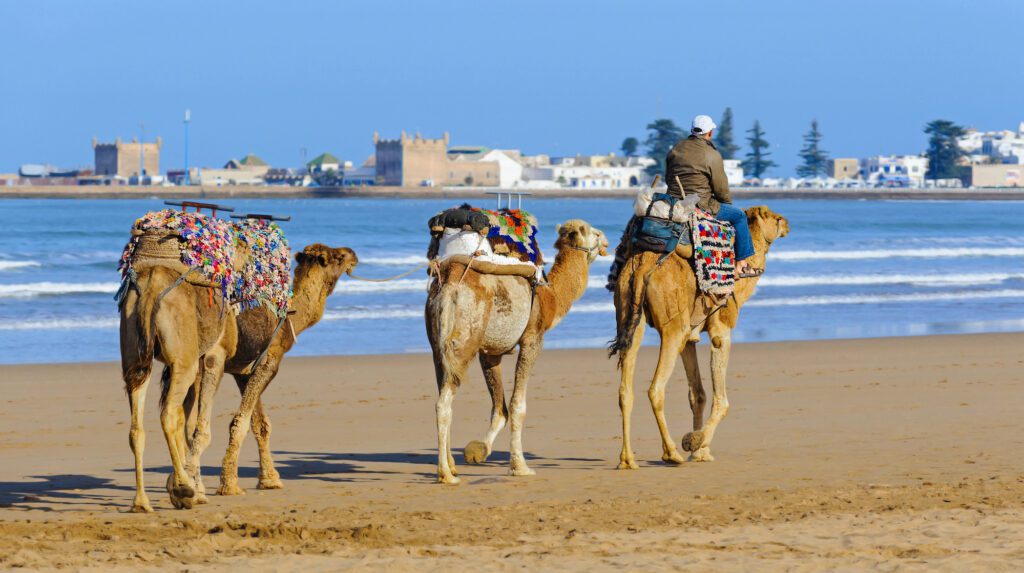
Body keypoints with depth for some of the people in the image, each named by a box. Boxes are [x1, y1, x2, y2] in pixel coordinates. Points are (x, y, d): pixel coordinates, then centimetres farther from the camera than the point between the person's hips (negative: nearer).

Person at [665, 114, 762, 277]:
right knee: (739, 215, 10)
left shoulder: (675, 150, 8)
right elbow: (721, 188, -7)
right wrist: (728, 203, 13)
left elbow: (667, 178, 16)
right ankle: (742, 265, 10)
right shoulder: (712, 155, -12)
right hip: (700, 207, -8)